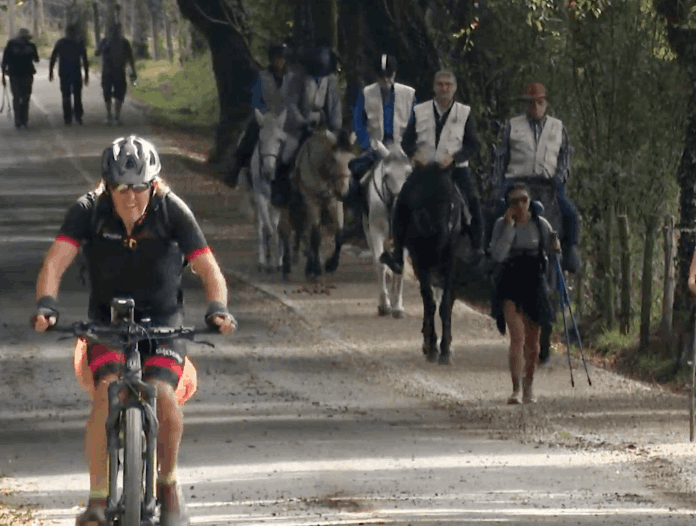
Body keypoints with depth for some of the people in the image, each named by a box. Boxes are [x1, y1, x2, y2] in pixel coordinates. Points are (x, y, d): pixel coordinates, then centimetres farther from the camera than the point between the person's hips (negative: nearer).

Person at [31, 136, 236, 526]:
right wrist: (46, 304, -42)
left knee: (162, 395, -24)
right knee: (106, 392, -27)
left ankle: (168, 482, 3)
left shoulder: (172, 211, -15)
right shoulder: (89, 211, -14)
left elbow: (209, 270, -17)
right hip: (107, 319, 1)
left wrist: (218, 308, -36)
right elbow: (55, 262, -23)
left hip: (163, 319, 0)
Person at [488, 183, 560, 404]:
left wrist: (555, 247, -9)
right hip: (510, 286, -2)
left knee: (532, 340, 10)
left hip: (534, 284, 2)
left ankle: (529, 386, 29)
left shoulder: (540, 224, 3)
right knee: (517, 336, -16)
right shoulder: (501, 224, -2)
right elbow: (498, 255, -15)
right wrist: (509, 227, -18)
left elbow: (552, 252, 14)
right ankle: (516, 389, -20)